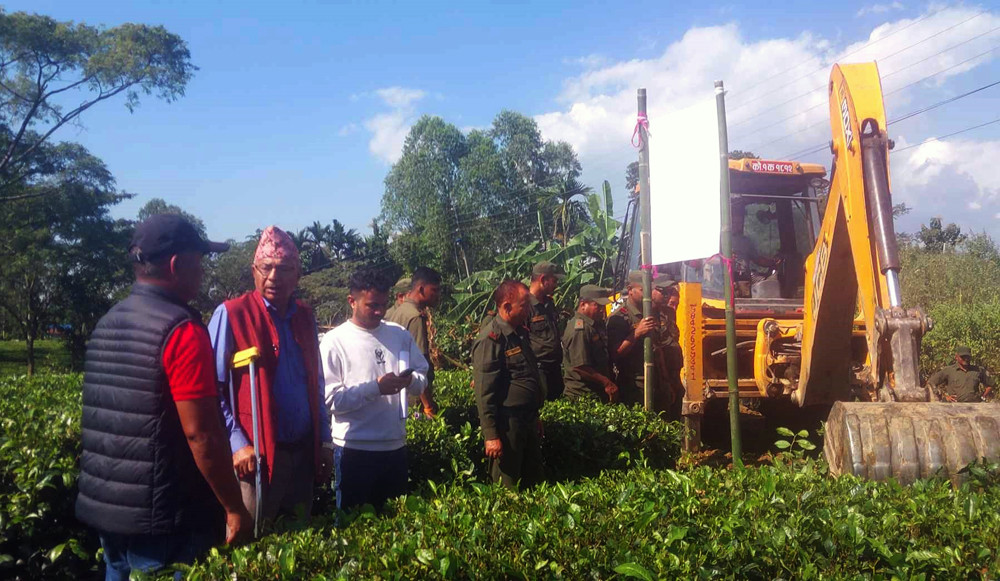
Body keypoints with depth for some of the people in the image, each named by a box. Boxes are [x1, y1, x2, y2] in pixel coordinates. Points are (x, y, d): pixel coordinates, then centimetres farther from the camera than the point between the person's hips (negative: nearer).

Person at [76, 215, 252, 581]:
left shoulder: (106, 325, 8)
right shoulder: (182, 330, -18)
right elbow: (201, 434, -21)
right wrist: (235, 509, -13)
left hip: (104, 508, 8)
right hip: (162, 518, -8)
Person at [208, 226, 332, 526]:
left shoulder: (305, 316, 9)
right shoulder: (232, 315, -9)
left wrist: (325, 440, 13)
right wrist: (237, 444, -16)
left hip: (303, 452, 6)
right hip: (256, 456, -6)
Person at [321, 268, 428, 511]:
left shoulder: (400, 335, 6)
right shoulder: (335, 341, -9)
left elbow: (423, 376, 10)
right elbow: (330, 399, -14)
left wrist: (410, 380, -13)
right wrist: (376, 387, -21)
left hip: (396, 445, 5)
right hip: (355, 449, -4)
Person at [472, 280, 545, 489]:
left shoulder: (520, 333, 11)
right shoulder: (491, 338, -17)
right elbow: (484, 391, -20)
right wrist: (491, 435, -21)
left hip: (527, 422, 9)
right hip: (507, 424, -9)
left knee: (533, 481, 18)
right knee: (507, 489, 3)